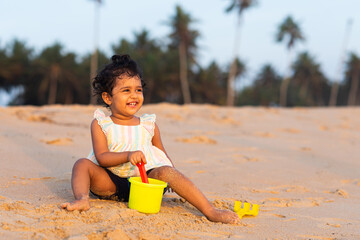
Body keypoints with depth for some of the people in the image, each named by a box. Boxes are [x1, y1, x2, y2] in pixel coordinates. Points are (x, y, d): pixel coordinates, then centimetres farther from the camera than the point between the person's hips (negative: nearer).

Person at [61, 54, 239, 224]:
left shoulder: (149, 125, 12)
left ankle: (210, 211, -34)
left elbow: (163, 156, 15)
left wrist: (174, 180, -3)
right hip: (110, 183, 0)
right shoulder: (100, 124, 4)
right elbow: (102, 157, -8)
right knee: (82, 164, -21)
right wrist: (128, 155, -26)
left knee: (166, 171, -27)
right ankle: (82, 199, -45)